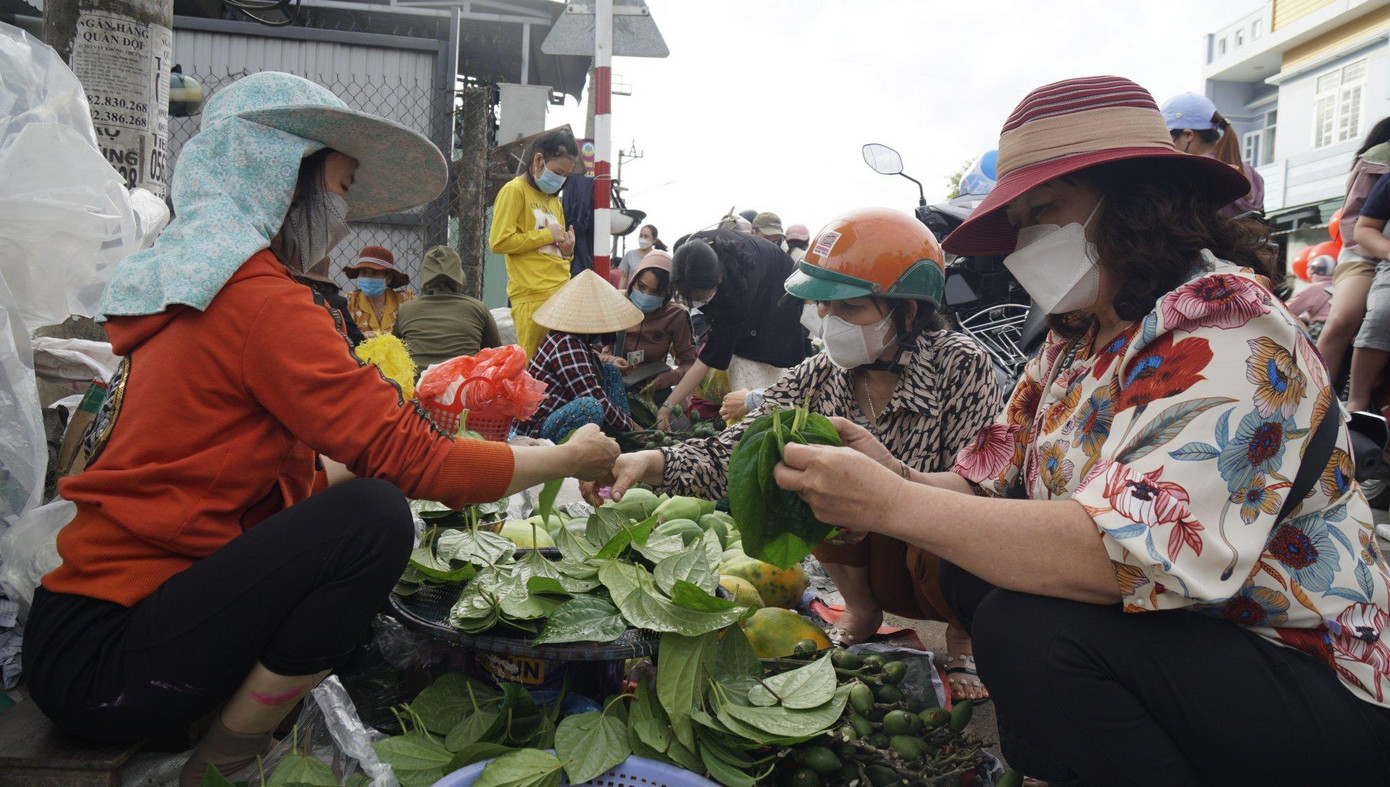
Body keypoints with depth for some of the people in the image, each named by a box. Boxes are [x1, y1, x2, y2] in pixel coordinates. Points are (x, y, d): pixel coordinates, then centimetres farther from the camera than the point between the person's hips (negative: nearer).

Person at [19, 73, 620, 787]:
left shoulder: (189, 288, 12)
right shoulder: (258, 299, -18)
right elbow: (410, 459, -19)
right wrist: (571, 458, -6)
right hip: (102, 661, -10)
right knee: (373, 517, -23)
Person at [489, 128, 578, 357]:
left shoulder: (554, 201, 24)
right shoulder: (514, 190, 0)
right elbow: (499, 242, -11)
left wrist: (567, 250, 6)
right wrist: (547, 235, -7)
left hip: (562, 293, 7)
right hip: (533, 296, -7)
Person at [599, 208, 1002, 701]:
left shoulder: (960, 365, -22)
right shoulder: (820, 377, -11)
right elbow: (733, 455, -18)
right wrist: (650, 464, -36)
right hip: (878, 567, 3)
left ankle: (966, 636, 0)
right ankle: (861, 611, 5)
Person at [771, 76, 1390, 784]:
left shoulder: (1228, 335, -20)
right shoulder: (1076, 340, 6)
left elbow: (1125, 555, -33)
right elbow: (991, 486, 2)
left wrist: (892, 503, -33)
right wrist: (897, 478, -19)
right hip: (1174, 638, 8)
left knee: (1027, 631, -27)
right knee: (965, 568, 1)